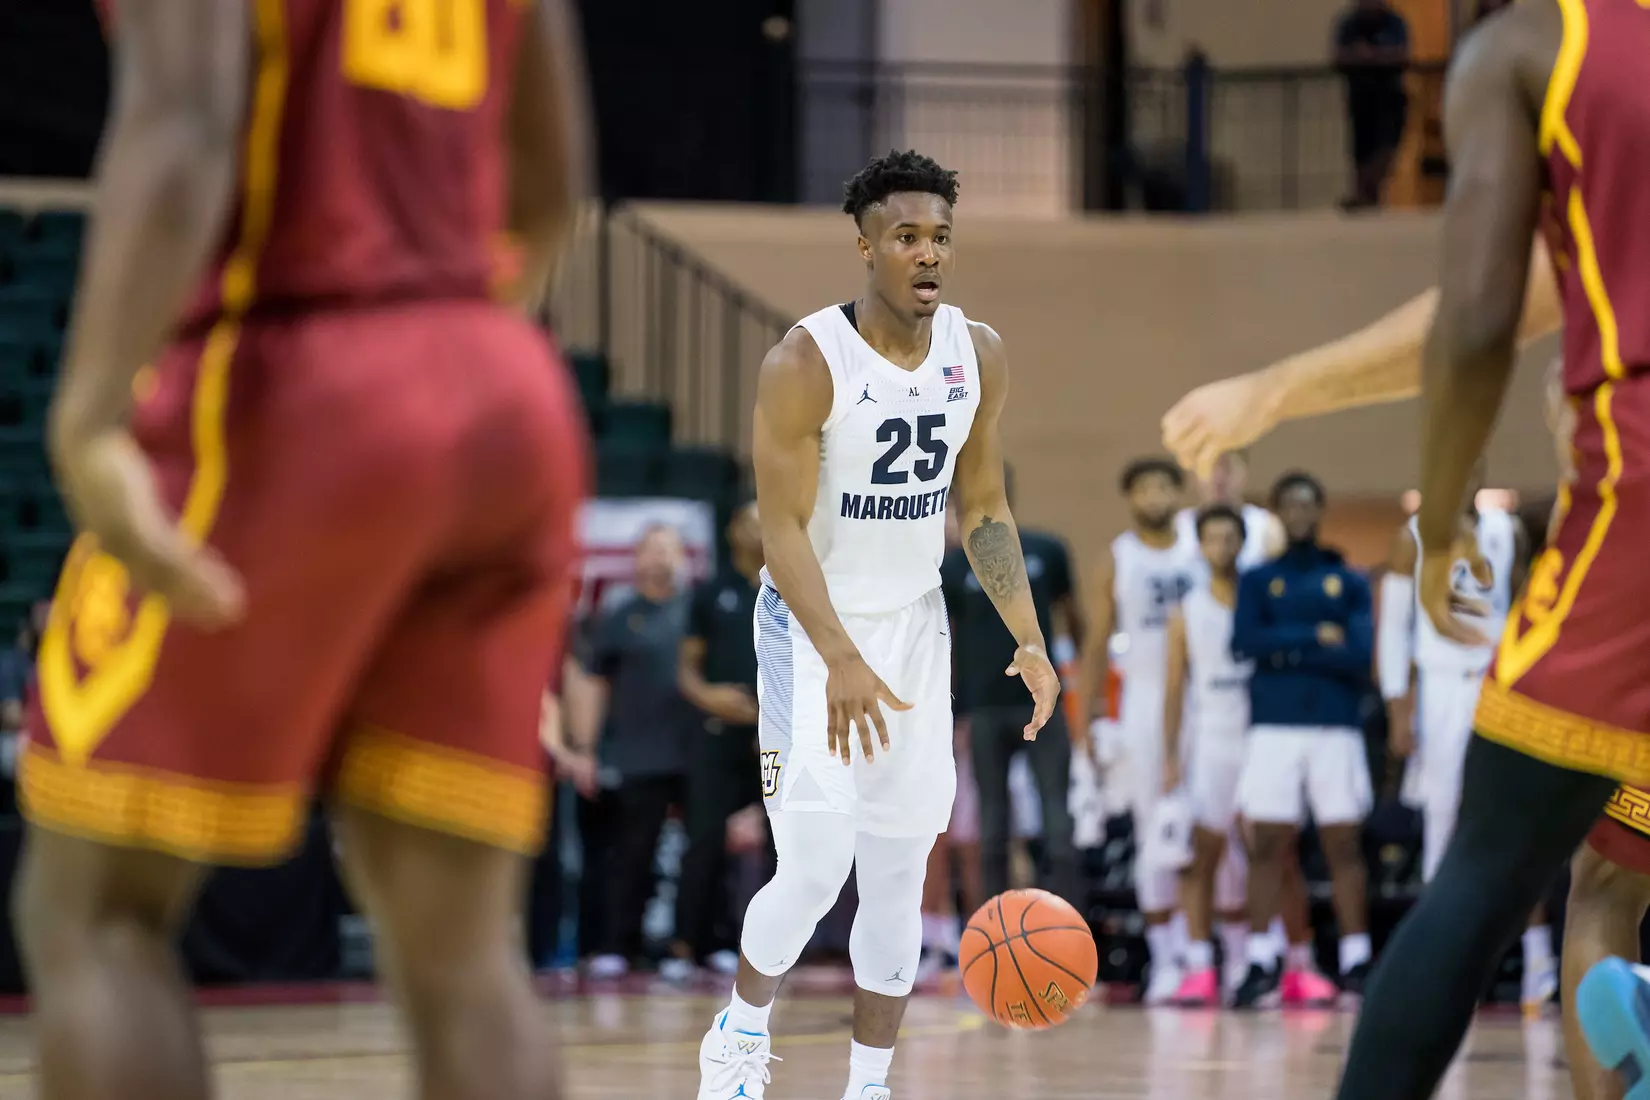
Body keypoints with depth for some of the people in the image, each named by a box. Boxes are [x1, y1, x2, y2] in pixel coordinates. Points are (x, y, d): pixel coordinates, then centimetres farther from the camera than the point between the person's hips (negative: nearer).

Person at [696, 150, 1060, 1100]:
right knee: (817, 869, -14)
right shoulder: (806, 364, -19)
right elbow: (784, 532, -20)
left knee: (901, 879, 5)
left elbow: (984, 510, 8)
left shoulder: (981, 357, -1)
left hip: (917, 628, 5)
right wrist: (843, 663, -30)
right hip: (813, 631, -5)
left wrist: (1029, 639, -1)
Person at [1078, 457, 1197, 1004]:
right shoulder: (1116, 560, 5)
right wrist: (1093, 717, -2)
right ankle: (1165, 959, 3)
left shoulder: (1201, 551, 8)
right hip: (1145, 702, -1)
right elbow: (1097, 643, 4)